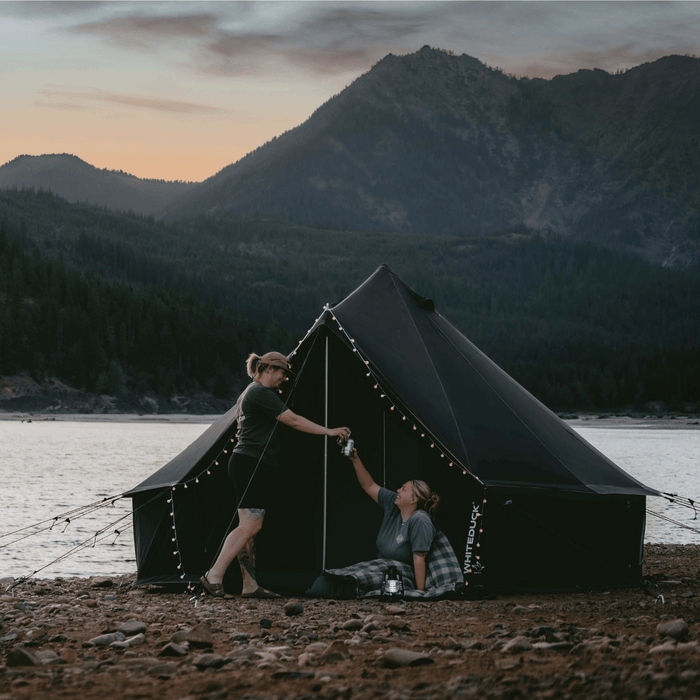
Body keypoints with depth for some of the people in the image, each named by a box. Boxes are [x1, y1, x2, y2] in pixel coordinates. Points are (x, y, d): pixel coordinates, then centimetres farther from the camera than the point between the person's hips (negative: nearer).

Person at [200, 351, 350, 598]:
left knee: (250, 527, 7)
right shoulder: (262, 393, -10)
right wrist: (329, 431, -9)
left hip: (245, 464, 11)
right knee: (249, 526, -15)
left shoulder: (249, 393, 23)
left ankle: (250, 585, 6)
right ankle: (214, 576, -18)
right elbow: (294, 421, -13)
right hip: (252, 465, -11)